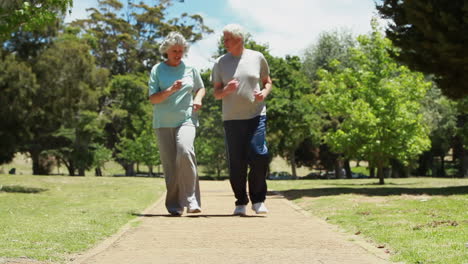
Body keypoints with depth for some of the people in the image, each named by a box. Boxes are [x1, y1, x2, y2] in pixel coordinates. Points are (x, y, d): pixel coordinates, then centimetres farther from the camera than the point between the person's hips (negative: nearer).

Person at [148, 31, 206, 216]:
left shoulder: (190, 69, 10)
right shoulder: (157, 70, 4)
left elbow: (201, 88, 25)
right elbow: (153, 99, -3)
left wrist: (198, 99, 3)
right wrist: (171, 90, -19)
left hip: (186, 119, 0)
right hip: (163, 123, 0)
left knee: (185, 151, -25)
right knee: (169, 163, -1)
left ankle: (191, 200, -21)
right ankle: (174, 205, 11)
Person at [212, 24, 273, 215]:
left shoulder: (257, 58, 7)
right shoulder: (220, 63, 7)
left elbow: (267, 82, 17)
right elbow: (216, 94, 9)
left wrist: (264, 92, -6)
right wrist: (227, 90, -14)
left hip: (256, 115, -1)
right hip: (232, 118, 1)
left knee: (259, 156, -12)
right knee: (236, 163, 0)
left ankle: (258, 200, 3)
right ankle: (241, 202, 12)